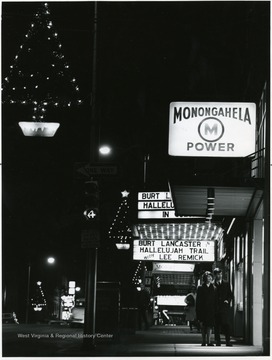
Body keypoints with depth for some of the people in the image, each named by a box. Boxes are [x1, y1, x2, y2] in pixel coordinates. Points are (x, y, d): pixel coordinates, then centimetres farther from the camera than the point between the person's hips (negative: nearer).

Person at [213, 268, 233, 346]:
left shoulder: (226, 284, 13)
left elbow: (230, 295, 14)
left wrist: (228, 300, -3)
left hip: (224, 307, 0)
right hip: (216, 308, 0)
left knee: (226, 324, -9)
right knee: (217, 325, 0)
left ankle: (228, 341, -6)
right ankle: (218, 342, 7)